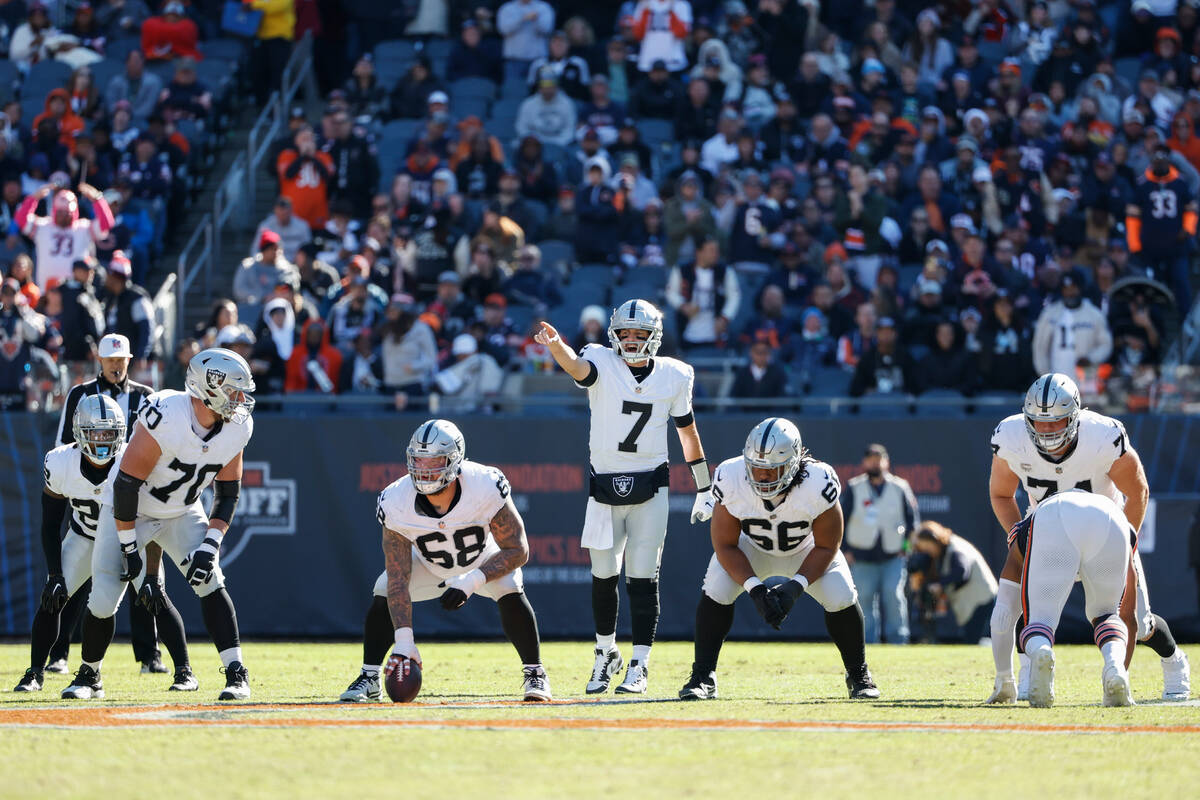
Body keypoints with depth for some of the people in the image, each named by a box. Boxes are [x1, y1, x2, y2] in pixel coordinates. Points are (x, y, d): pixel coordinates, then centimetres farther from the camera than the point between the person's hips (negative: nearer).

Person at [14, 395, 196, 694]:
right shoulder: (60, 464, -25)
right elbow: (51, 525, -12)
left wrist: (152, 576, -27)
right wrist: (55, 575, -16)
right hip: (84, 537, 2)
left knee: (155, 597, -20)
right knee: (52, 598, -12)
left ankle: (185, 672, -10)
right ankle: (34, 673, 4)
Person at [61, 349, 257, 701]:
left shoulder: (237, 428, -15)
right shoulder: (165, 418, -33)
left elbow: (227, 492, -3)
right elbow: (126, 484, -27)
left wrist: (211, 545, -15)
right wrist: (129, 547, -21)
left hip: (182, 513, 4)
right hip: (128, 510, -4)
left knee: (209, 582, -16)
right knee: (103, 601, -6)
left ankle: (237, 675, -13)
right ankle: (89, 676, 19)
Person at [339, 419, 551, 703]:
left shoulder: (486, 488, -38)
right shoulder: (396, 504, -33)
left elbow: (517, 550, -30)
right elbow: (398, 578, -29)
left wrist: (470, 582, -43)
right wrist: (404, 640, -38)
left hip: (485, 560, -2)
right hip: (427, 563, 2)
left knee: (510, 593, -26)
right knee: (384, 596, -16)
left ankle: (534, 674, -9)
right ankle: (369, 679, 2)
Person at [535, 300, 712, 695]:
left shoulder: (673, 376, 2)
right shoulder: (603, 364, -4)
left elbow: (687, 431, 13)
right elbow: (577, 366, -28)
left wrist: (704, 488, 18)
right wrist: (555, 344, -52)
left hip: (649, 491, 0)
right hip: (605, 487, 0)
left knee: (643, 578, -4)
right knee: (604, 576, 7)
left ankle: (639, 665, 4)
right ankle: (606, 655, 27)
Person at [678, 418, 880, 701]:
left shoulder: (818, 484, -36)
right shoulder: (731, 480, -33)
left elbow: (826, 547, -21)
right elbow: (726, 545, -21)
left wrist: (795, 587, -33)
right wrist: (755, 589, -33)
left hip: (806, 550, -1)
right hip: (751, 549, 1)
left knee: (840, 596, -20)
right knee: (716, 590, -23)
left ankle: (858, 675, 6)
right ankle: (703, 677, -8)